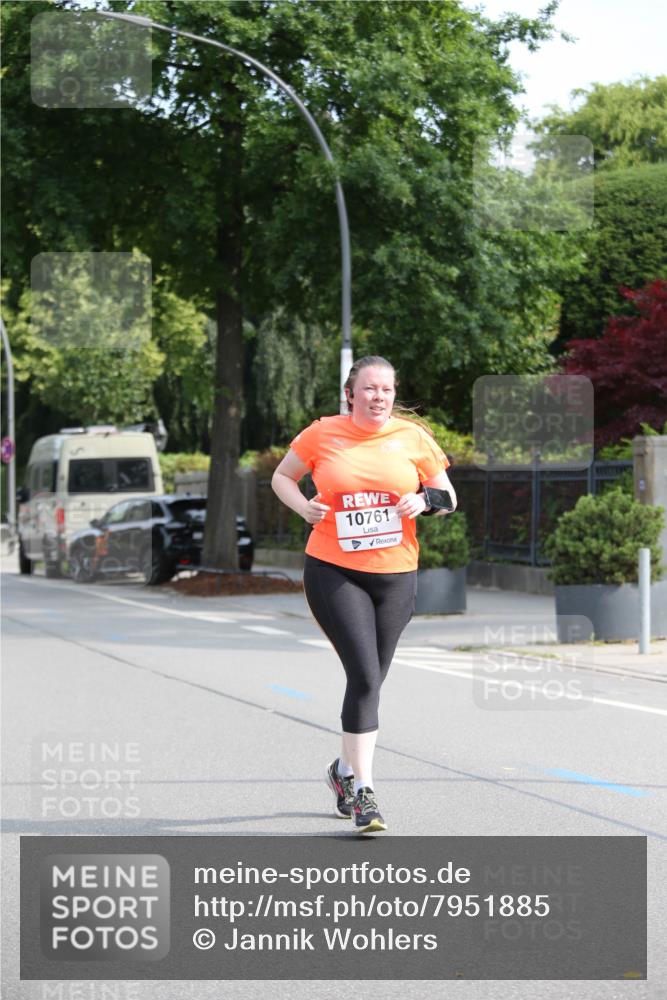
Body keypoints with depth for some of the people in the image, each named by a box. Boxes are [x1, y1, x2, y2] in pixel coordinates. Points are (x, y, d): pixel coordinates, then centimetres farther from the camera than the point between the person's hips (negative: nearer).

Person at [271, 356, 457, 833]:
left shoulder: (413, 437, 3)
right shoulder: (322, 434, 0)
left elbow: (448, 497, 11)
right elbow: (282, 477, 14)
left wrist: (423, 500, -11)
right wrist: (303, 506, -6)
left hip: (396, 575, 3)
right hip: (334, 573, -3)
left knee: (369, 681, 10)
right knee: (365, 676, -15)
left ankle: (345, 770, 34)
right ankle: (363, 791, -10)